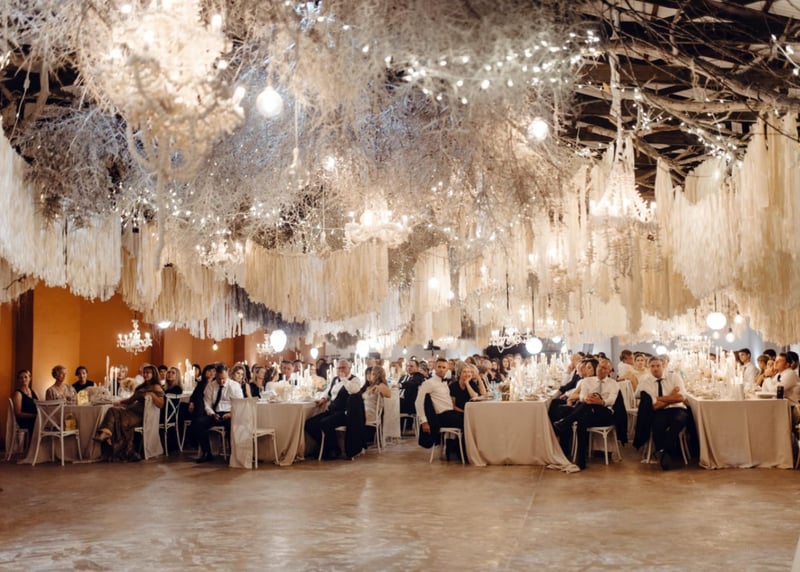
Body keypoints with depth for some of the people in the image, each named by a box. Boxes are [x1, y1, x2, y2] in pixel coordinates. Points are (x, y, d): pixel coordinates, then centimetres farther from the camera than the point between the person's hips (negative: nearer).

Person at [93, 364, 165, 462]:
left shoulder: (156, 387, 2)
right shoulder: (141, 387, 28)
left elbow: (160, 405, -10)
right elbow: (131, 400, 31)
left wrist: (152, 395, -19)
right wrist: (120, 402, 17)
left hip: (143, 414, -7)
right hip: (135, 410, 7)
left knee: (124, 420, -34)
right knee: (113, 411, -21)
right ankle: (105, 433, -41)